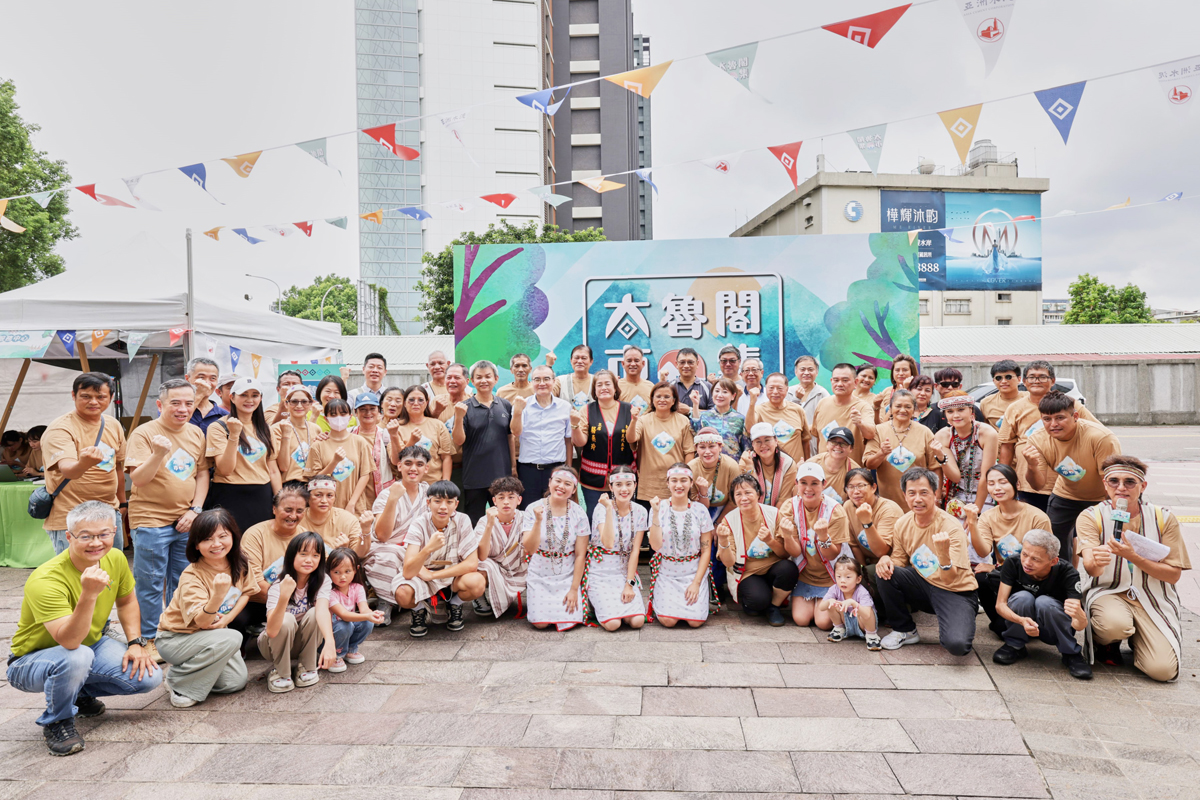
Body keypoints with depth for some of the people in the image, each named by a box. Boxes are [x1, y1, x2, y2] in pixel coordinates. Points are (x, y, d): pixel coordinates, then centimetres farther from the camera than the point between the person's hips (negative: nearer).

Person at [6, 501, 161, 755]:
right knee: (78, 657, -39)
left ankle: (81, 693, 15)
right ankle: (56, 721, -8)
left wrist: (136, 643, -3)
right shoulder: (45, 580, -31)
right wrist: (89, 594, -53)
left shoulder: (115, 559, -11)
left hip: (92, 644, 6)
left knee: (149, 676, -14)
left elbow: (127, 602, 9)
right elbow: (69, 641, -40)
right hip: (32, 660, -6)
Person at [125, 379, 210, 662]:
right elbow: (138, 479, -16)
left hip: (186, 521, 5)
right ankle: (148, 640, 18)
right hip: (151, 521, -5)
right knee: (151, 585, 4)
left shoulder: (196, 433, 5)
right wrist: (158, 453, -33)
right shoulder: (144, 434, -11)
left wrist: (195, 509, -1)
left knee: (183, 583, 15)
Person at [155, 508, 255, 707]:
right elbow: (201, 621, -31)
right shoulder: (192, 576, -25)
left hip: (212, 634, 6)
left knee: (237, 681, -8)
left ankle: (191, 669, 17)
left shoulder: (238, 564, -8)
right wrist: (218, 594, -50)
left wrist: (227, 618, -11)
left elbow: (246, 591, 7)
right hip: (175, 639, -6)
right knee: (231, 638, -32)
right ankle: (179, 683, -11)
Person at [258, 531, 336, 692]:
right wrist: (284, 596, -53)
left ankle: (306, 667, -8)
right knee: (286, 619, -33)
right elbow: (272, 631, -38)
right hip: (276, 644, -2)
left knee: (314, 614, -28)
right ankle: (280, 671, -10)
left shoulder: (322, 580, -18)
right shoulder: (278, 585, -25)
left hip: (305, 642, 2)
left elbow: (323, 610, -37)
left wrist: (330, 642, -56)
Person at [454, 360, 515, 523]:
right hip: (474, 477, -2)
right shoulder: (464, 407, -3)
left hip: (502, 473, 3)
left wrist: (513, 466, 9)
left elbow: (510, 436, 12)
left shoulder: (505, 405, 6)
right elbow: (458, 441, -7)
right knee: (474, 522, 7)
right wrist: (459, 417, -22)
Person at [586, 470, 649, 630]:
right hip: (600, 571, -3)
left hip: (625, 571, 3)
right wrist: (609, 509, -30)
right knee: (612, 623, -19)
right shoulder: (602, 508, -11)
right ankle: (598, 603, 13)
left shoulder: (640, 512, 0)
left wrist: (629, 584, -8)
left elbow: (635, 550, -1)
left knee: (637, 621, -16)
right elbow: (608, 543, -25)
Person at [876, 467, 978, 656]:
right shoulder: (902, 524, -5)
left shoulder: (952, 527, -20)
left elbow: (950, 580, -26)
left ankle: (960, 625, 11)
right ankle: (904, 631, 3)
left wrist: (943, 553, -47)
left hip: (956, 592, -5)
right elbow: (899, 561, 6)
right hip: (923, 585, 5)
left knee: (956, 644, -29)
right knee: (885, 572, -18)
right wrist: (886, 560, -18)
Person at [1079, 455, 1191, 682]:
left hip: (1152, 598, 2)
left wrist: (1132, 556, -22)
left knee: (1163, 670, -18)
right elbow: (1091, 568, -22)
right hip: (1107, 592, -2)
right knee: (1115, 624, -37)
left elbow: (1174, 575, -4)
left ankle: (1136, 639, 19)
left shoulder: (1164, 519, -2)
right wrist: (1096, 562, -49)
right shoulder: (1091, 517, -8)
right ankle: (1103, 641, 3)